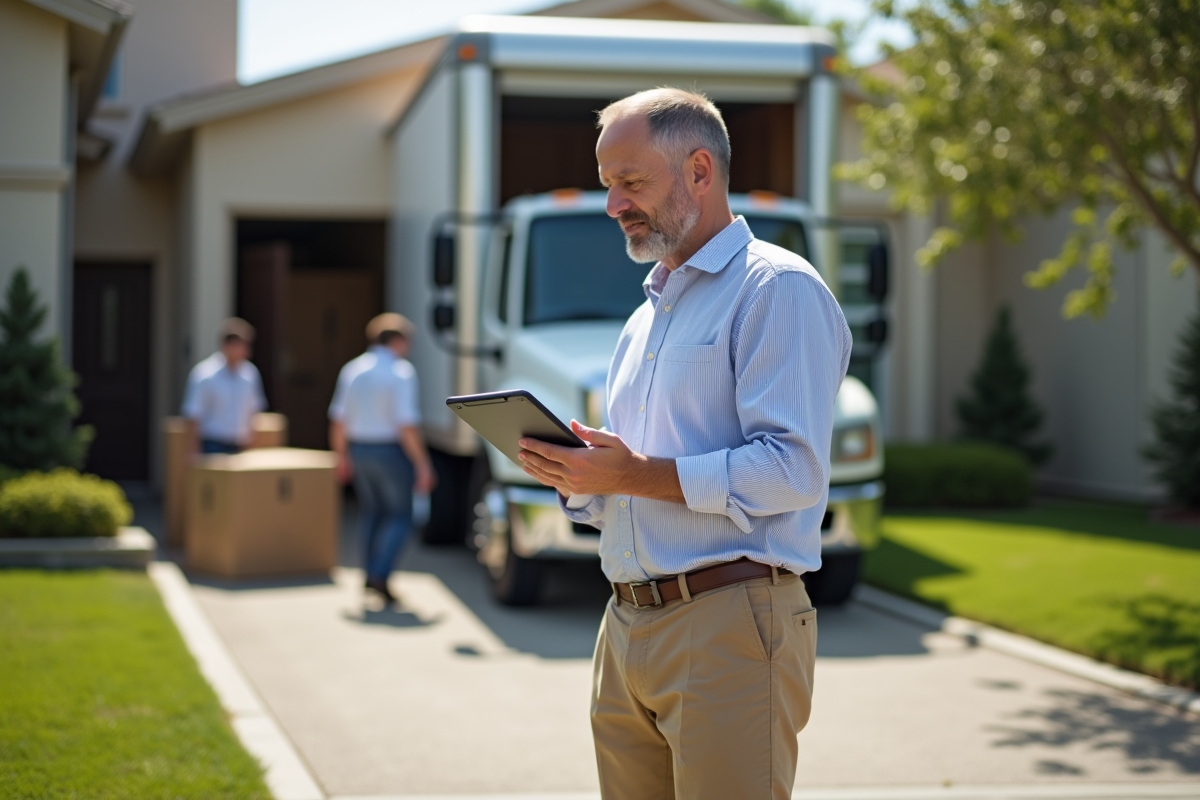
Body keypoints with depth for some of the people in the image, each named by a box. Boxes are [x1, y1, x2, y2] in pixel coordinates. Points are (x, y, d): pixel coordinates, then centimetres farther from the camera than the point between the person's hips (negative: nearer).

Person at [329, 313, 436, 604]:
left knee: (371, 512, 19)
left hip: (358, 449, 6)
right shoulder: (401, 372, -12)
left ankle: (370, 573, 21)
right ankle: (380, 573, -11)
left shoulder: (352, 370, 6)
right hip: (390, 450, -6)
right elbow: (407, 424, -18)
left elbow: (338, 419, 8)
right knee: (399, 516, 4)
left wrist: (342, 456, 20)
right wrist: (422, 465, -14)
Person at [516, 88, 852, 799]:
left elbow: (794, 470, -17)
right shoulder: (644, 319, 24)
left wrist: (641, 475, -18)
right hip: (625, 631, 8)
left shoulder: (777, 289, -5)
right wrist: (577, 479, 5)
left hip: (729, 629, -8)